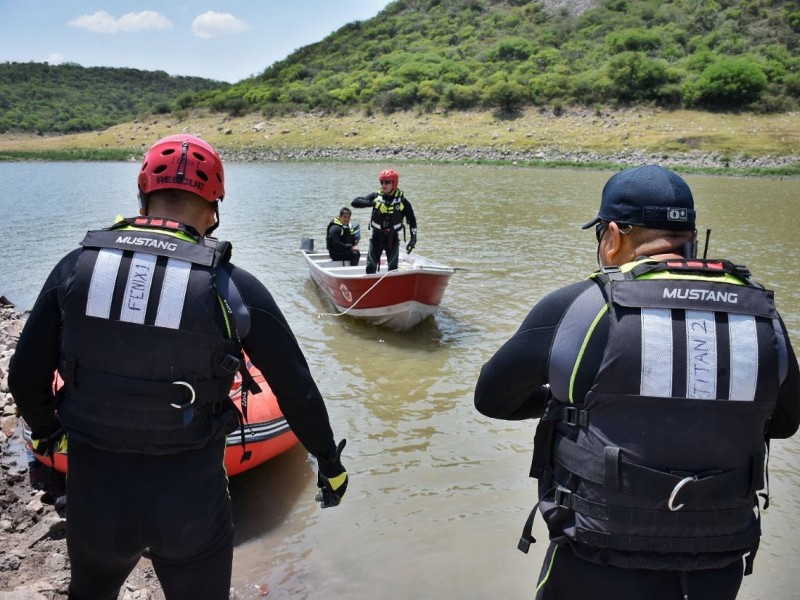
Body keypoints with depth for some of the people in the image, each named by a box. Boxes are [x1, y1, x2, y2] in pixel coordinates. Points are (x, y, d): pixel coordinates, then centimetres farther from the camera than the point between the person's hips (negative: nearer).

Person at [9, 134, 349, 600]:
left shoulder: (76, 267, -6)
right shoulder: (235, 287, -13)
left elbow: (26, 376, 4)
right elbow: (299, 393, -7)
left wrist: (44, 431, 25)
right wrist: (330, 463, 9)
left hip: (92, 492, 3)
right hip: (192, 498, -2)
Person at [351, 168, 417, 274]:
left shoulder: (402, 201, -7)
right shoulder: (375, 196, -5)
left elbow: (412, 220, 2)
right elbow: (355, 202, -14)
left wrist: (413, 238, -6)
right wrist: (371, 203, -30)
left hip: (393, 238, -1)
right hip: (377, 237, 1)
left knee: (393, 269, -1)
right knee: (370, 267, 0)